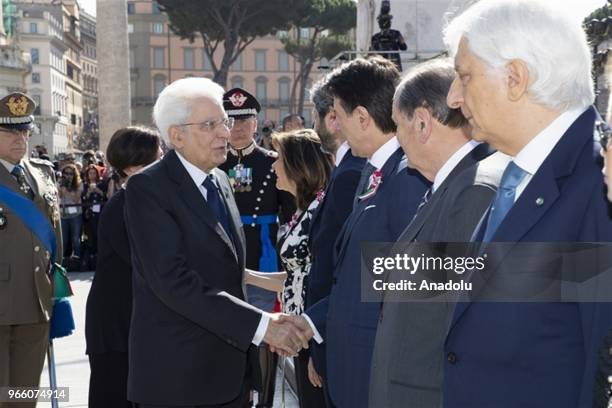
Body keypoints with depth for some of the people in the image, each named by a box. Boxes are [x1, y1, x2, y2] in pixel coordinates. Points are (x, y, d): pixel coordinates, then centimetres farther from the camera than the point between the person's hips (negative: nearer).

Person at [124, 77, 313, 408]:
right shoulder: (147, 188, -13)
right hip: (177, 375, -7)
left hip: (231, 367, 7)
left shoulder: (221, 181, 11)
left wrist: (265, 326, 5)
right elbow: (173, 280, -23)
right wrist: (260, 325, -24)